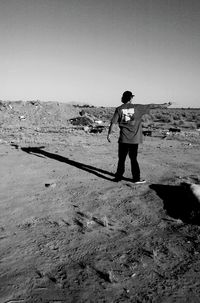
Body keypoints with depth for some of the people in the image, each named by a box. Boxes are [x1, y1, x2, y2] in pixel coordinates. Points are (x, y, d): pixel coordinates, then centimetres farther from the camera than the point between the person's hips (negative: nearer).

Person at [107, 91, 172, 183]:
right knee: (133, 159, 8)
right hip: (134, 139, 0)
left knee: (121, 159, 9)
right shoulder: (137, 107, -1)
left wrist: (109, 134, 6)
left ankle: (118, 177, 16)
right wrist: (164, 105, 18)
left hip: (123, 139, 0)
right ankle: (136, 178, 14)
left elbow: (113, 123, -3)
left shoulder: (119, 109, 0)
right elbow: (151, 106, 7)